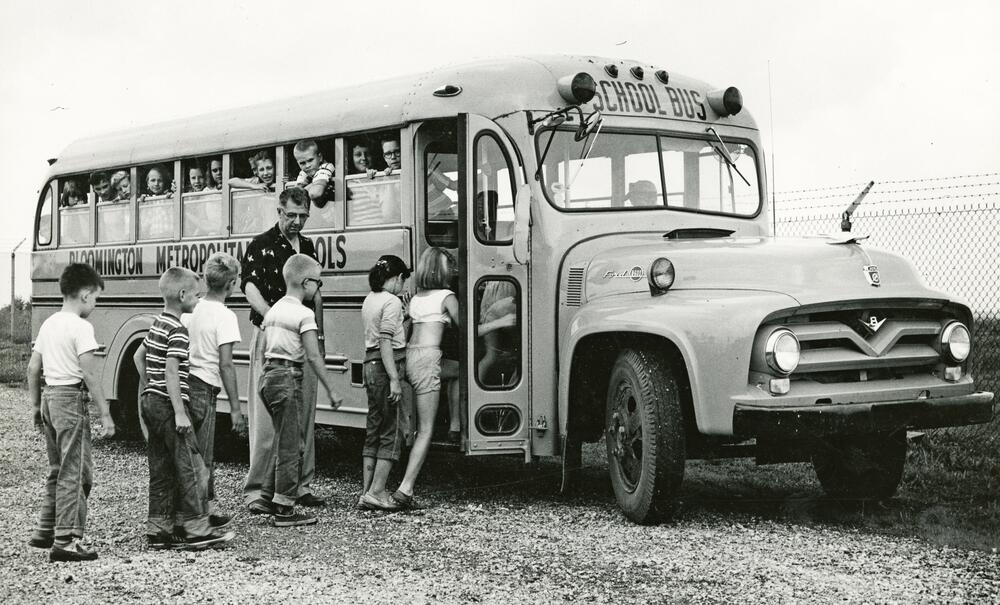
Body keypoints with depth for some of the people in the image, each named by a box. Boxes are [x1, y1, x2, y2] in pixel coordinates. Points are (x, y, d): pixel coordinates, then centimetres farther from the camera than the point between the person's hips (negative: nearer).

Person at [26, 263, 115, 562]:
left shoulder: (49, 323, 12)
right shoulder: (81, 327, -13)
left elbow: (33, 368, 15)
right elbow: (90, 374, -17)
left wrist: (36, 406, 22)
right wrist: (105, 413, -14)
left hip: (49, 397, 9)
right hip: (71, 400, -9)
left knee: (58, 470, 19)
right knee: (75, 473, -5)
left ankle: (45, 531, 25)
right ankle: (65, 541, -6)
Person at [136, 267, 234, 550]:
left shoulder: (157, 324, 13)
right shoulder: (177, 330, -16)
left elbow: (139, 356, 24)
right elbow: (171, 371, -22)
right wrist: (179, 412, -23)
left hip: (150, 402, 10)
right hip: (168, 404, -10)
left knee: (161, 471, 12)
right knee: (191, 467, -4)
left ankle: (158, 530, 13)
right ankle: (196, 529, -2)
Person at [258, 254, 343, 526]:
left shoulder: (273, 310, 13)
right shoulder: (304, 314, -11)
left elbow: (264, 351, 16)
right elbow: (314, 357, -14)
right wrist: (330, 391, -9)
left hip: (268, 375, 8)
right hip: (288, 378, -8)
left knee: (282, 439, 20)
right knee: (290, 445, -1)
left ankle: (270, 495, 24)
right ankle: (284, 510, 4)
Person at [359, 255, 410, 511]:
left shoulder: (369, 300, 14)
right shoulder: (392, 301, -11)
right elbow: (386, 341, -19)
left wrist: (404, 316, 20)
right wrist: (394, 379, -21)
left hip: (370, 365, 9)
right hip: (387, 366, -9)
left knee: (373, 432, 12)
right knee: (392, 432, -3)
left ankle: (366, 492, 12)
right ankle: (376, 491, -6)